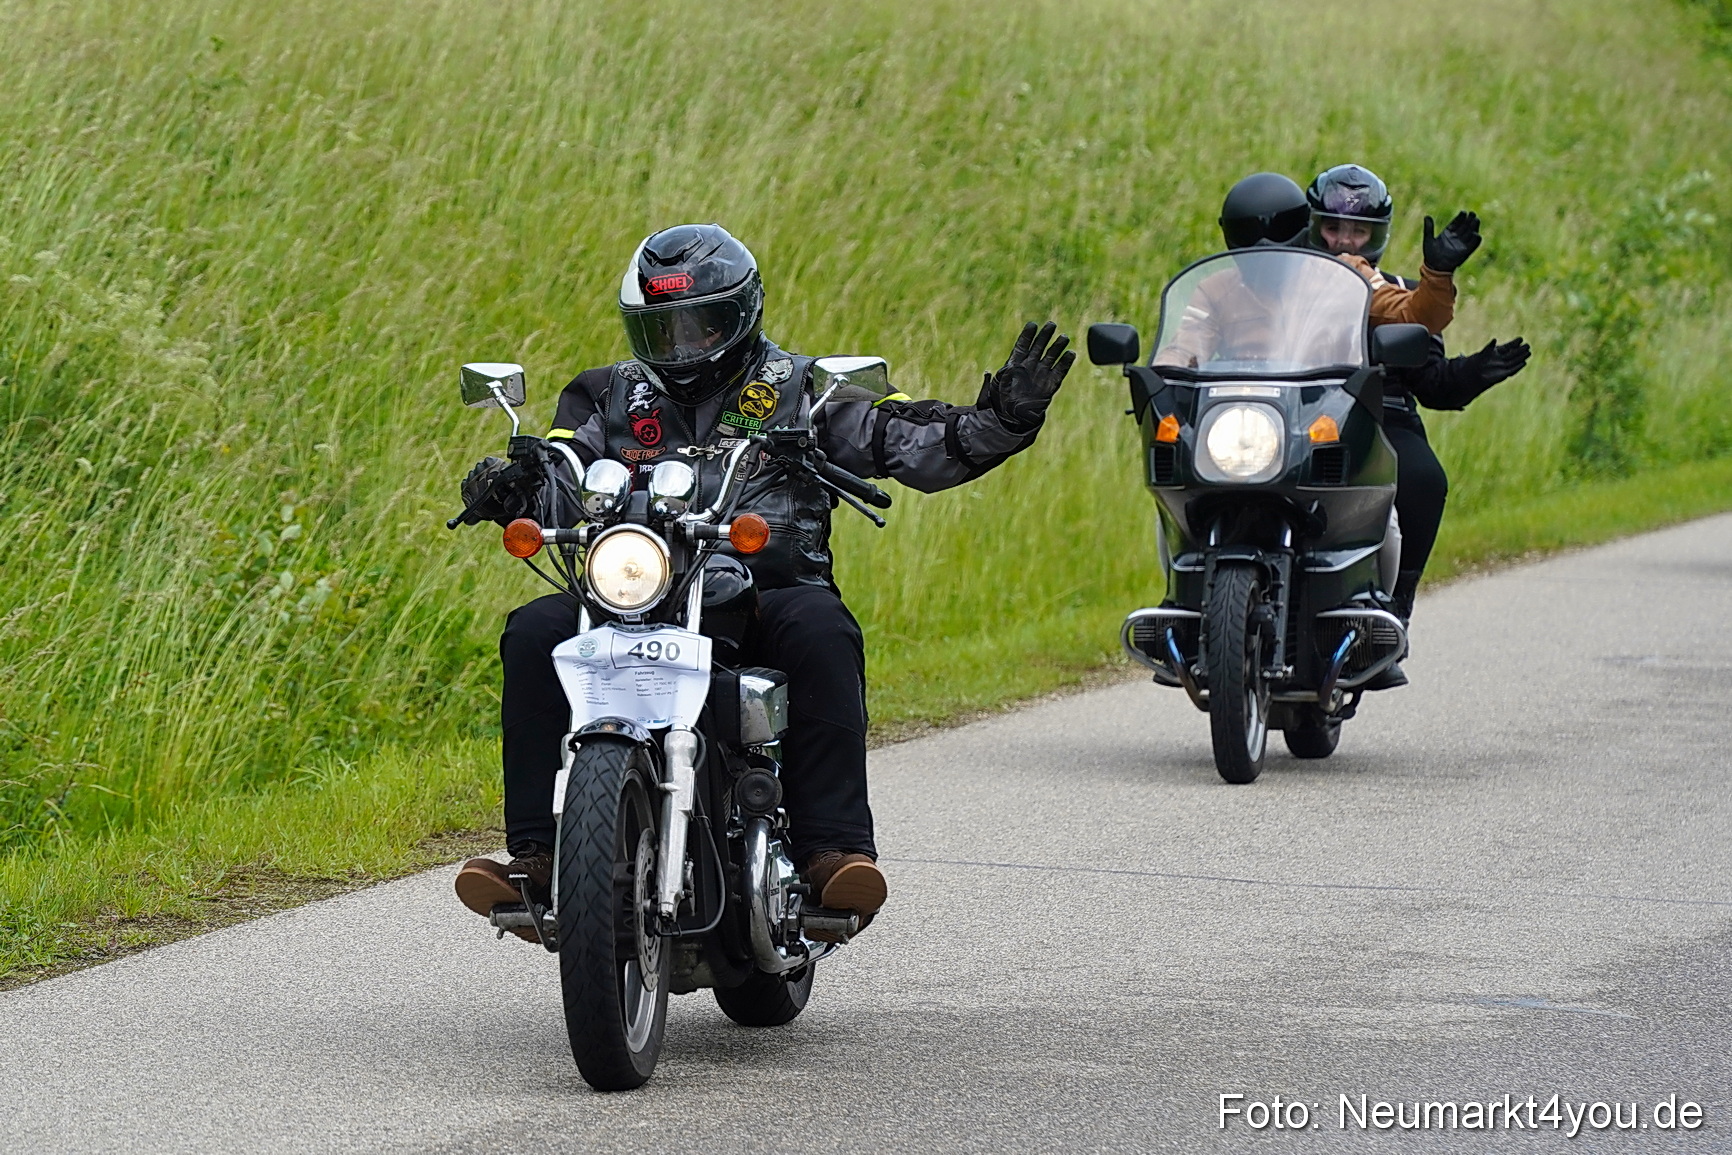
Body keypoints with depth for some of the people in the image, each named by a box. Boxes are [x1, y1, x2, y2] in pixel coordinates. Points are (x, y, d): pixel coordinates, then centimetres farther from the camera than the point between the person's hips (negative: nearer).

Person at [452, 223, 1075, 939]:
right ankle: (534, 852, -27)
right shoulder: (612, 398, 22)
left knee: (819, 631, -36)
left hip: (769, 592, -2)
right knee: (534, 633, -24)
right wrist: (501, 486, -14)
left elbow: (914, 445, 7)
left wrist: (1003, 418, -9)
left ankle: (833, 847, -39)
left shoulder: (801, 389, 14)